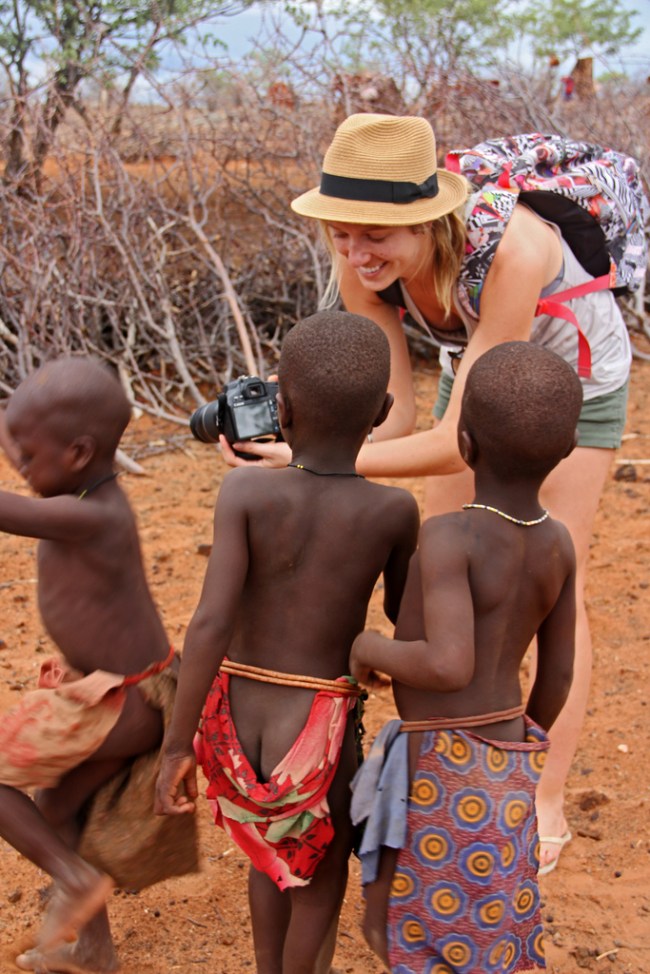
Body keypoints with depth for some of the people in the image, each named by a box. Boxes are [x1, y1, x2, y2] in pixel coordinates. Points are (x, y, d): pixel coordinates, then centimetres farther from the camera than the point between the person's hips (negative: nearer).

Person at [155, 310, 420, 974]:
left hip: (232, 728, 2)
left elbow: (212, 622, -19)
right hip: (317, 741, -1)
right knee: (320, 876, 29)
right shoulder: (395, 510, -10)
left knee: (270, 849, 33)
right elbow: (403, 614, 8)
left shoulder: (246, 490, -12)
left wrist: (176, 746, -11)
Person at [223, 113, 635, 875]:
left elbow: (458, 440, -44)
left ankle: (548, 801, 14)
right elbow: (392, 415, -24)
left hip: (576, 383, -5)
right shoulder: (360, 267, -28)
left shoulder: (511, 249, -45)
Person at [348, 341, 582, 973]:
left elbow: (449, 665, -32)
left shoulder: (449, 538, -22)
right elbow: (557, 671, 8)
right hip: (505, 765, 7)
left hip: (444, 768, -7)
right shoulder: (557, 545, 0)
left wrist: (370, 647, -12)